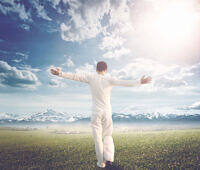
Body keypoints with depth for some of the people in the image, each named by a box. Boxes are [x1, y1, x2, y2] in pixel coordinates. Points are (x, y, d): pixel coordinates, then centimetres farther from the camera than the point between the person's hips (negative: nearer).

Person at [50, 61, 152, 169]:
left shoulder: (91, 77, -5)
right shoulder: (109, 79, -7)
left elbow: (74, 76, -5)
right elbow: (124, 83, -18)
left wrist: (60, 74, 1)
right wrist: (139, 82, -17)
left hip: (96, 112, 0)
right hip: (107, 112, 1)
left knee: (98, 138, 9)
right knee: (107, 136, 18)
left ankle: (101, 162, 18)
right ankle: (109, 159, 7)